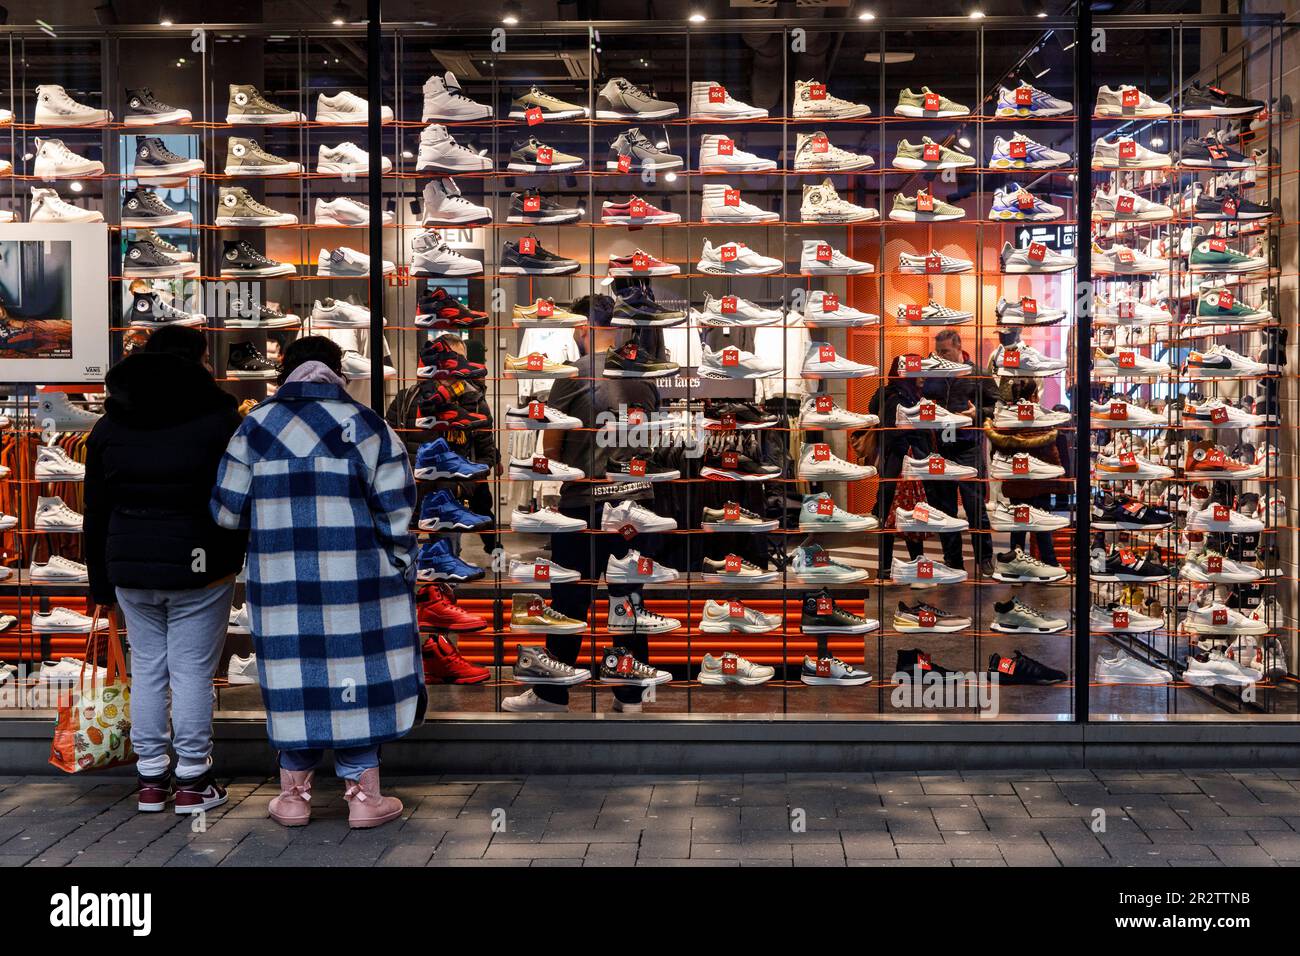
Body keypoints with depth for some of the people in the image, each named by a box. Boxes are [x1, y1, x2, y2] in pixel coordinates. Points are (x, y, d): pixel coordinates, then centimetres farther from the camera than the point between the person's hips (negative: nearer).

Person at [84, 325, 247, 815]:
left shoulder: (109, 426, 8)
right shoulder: (218, 417, -5)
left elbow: (95, 512, 11)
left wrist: (101, 580, 15)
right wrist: (235, 556, 5)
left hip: (131, 567, 4)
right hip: (200, 569, -4)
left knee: (146, 668, 11)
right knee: (192, 671, 1)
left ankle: (151, 780, 17)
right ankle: (192, 781, 7)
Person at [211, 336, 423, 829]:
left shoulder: (256, 427, 2)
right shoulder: (366, 426, -2)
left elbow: (227, 511, 3)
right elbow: (396, 512, -3)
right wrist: (401, 574, 7)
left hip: (281, 581, 1)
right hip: (355, 580, -1)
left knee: (296, 678, 10)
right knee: (357, 676, 6)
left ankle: (294, 793, 18)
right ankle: (363, 795, 12)